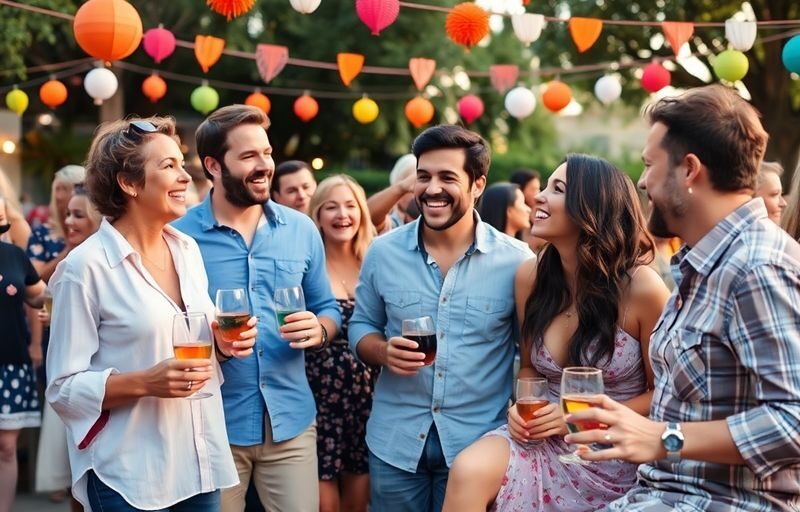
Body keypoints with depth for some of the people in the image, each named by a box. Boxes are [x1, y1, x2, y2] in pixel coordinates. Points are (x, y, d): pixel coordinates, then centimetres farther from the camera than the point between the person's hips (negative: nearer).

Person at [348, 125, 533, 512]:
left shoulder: (516, 261, -6)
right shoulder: (383, 252, 0)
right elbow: (361, 325, 9)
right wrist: (383, 351, -13)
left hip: (477, 445, -2)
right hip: (394, 443, 2)